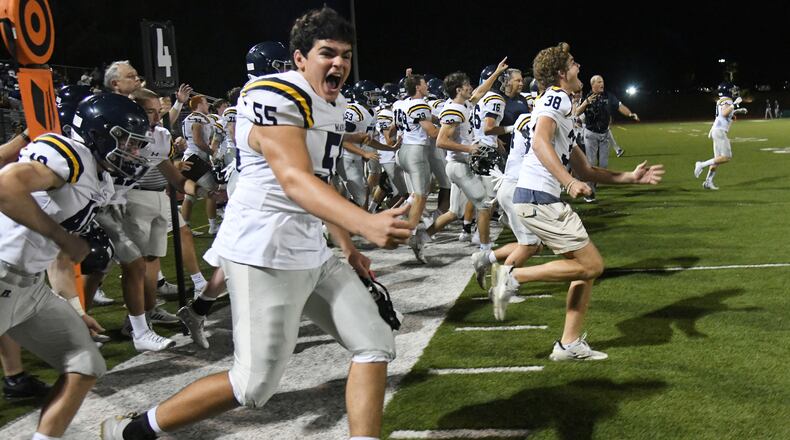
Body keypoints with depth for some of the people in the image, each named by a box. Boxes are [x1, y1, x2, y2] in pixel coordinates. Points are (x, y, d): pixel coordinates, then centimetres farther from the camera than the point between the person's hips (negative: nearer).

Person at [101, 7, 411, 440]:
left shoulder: (334, 106, 15)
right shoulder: (277, 97, -16)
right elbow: (296, 181, -30)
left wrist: (347, 243, 27)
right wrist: (367, 222, -44)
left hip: (312, 254, 10)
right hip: (265, 253, -10)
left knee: (374, 343, 5)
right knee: (253, 385, -3)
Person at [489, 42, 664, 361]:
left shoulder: (561, 108, 26)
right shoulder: (556, 98, -5)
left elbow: (584, 170, 26)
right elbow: (540, 142, -25)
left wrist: (631, 177, 22)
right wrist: (569, 182, -34)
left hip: (542, 199, 10)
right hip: (538, 198, -10)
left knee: (587, 267, 11)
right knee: (591, 265, -7)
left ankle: (569, 344, 14)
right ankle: (514, 276, -7)